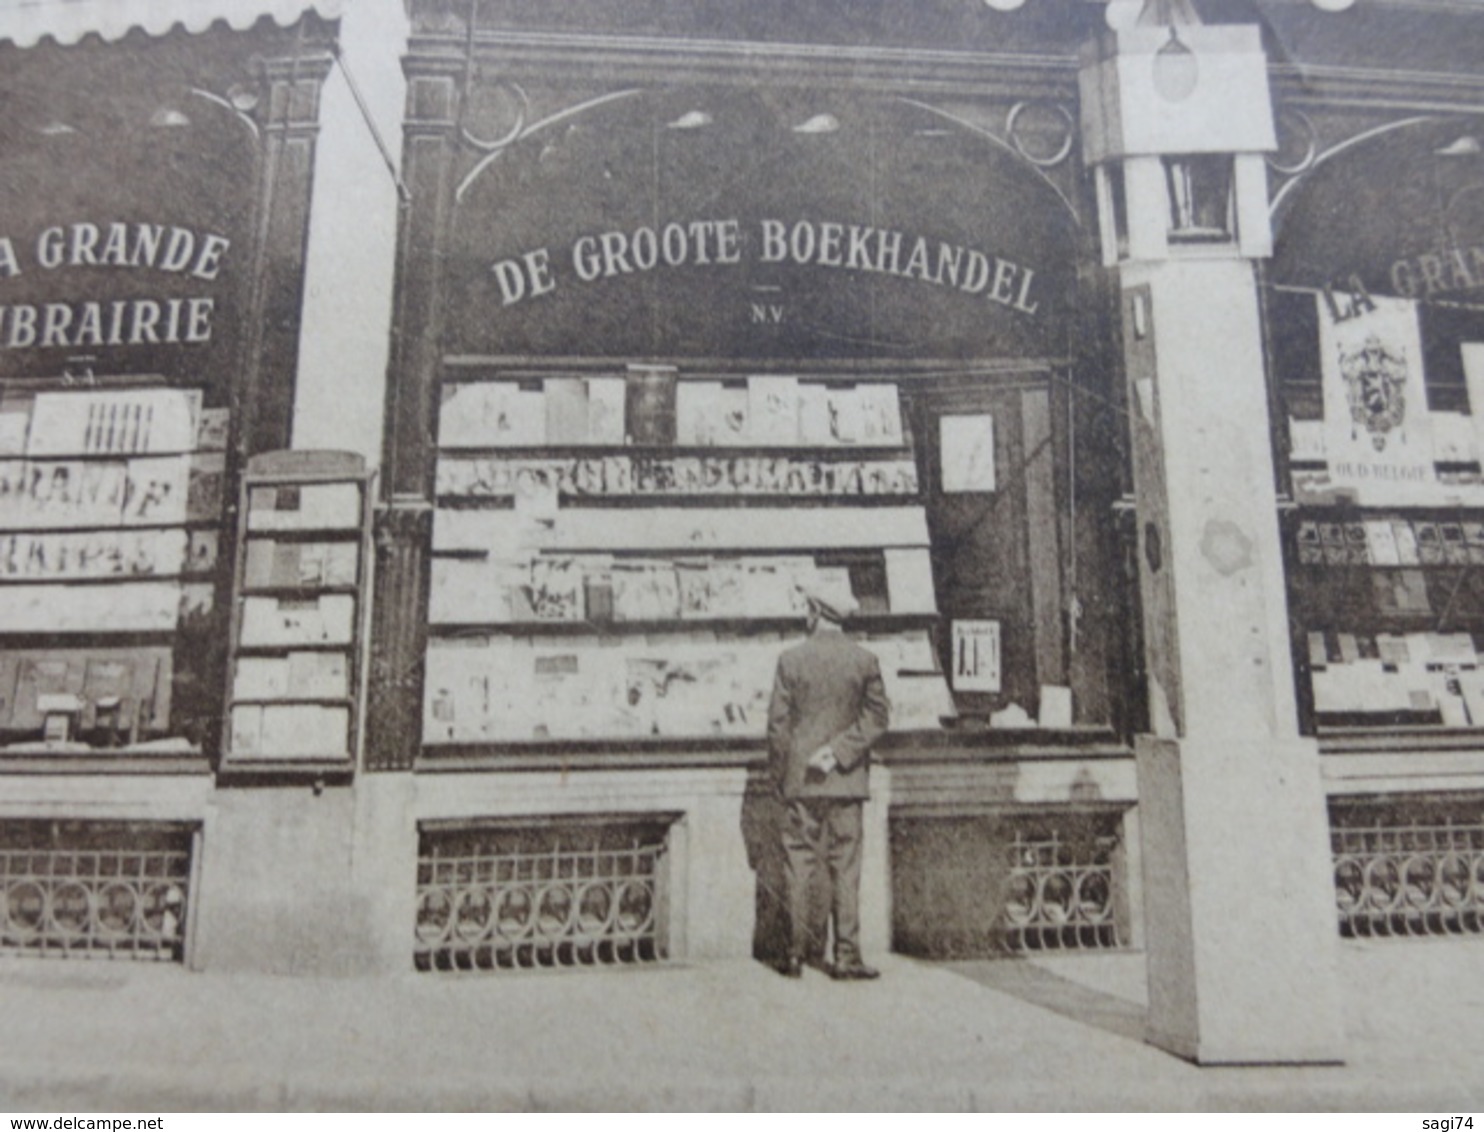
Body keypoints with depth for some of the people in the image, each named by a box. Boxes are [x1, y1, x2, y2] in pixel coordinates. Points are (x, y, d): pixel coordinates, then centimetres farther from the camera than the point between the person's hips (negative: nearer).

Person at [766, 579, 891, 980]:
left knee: (798, 865, 6)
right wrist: (839, 751, -7)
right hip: (846, 781, 1)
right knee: (845, 868, 5)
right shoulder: (865, 659, 1)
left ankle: (798, 953, 11)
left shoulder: (791, 659, -4)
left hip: (800, 781, -1)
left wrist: (781, 776, 6)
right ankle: (846, 955, 7)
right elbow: (878, 715, -4)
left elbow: (778, 722, -2)